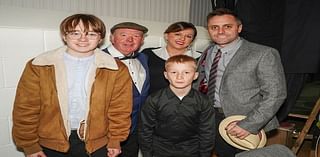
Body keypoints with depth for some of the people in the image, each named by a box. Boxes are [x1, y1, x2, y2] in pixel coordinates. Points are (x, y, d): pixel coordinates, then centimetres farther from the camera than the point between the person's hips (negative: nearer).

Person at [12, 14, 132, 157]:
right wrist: (29, 145, 0)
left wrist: (115, 140, -2)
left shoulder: (116, 69, -7)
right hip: (51, 144, 1)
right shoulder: (38, 67, -6)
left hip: (97, 144, 0)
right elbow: (26, 109, -2)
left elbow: (119, 109, -3)